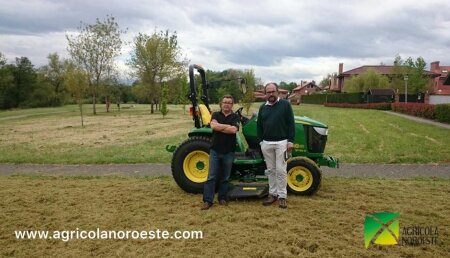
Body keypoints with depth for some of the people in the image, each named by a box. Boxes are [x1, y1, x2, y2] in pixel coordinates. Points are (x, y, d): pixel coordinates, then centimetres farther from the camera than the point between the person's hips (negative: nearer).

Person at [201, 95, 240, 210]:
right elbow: (213, 125, -17)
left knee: (225, 177, 10)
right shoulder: (216, 115, 4)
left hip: (228, 152, 0)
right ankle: (208, 200, 4)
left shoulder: (235, 117, 1)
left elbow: (234, 130, -18)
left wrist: (219, 127, -12)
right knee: (211, 177, 0)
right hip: (215, 150, 0)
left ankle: (222, 198, 24)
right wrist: (228, 126, -13)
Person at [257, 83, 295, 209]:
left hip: (281, 143, -4)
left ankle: (282, 196, 8)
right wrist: (261, 141, 6)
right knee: (271, 170, 11)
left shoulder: (285, 104, -3)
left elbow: (291, 123, -5)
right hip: (267, 144, 4)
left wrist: (290, 140, -10)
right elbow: (259, 125, 14)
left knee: (280, 170, -2)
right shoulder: (263, 107, 9)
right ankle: (272, 193, 22)